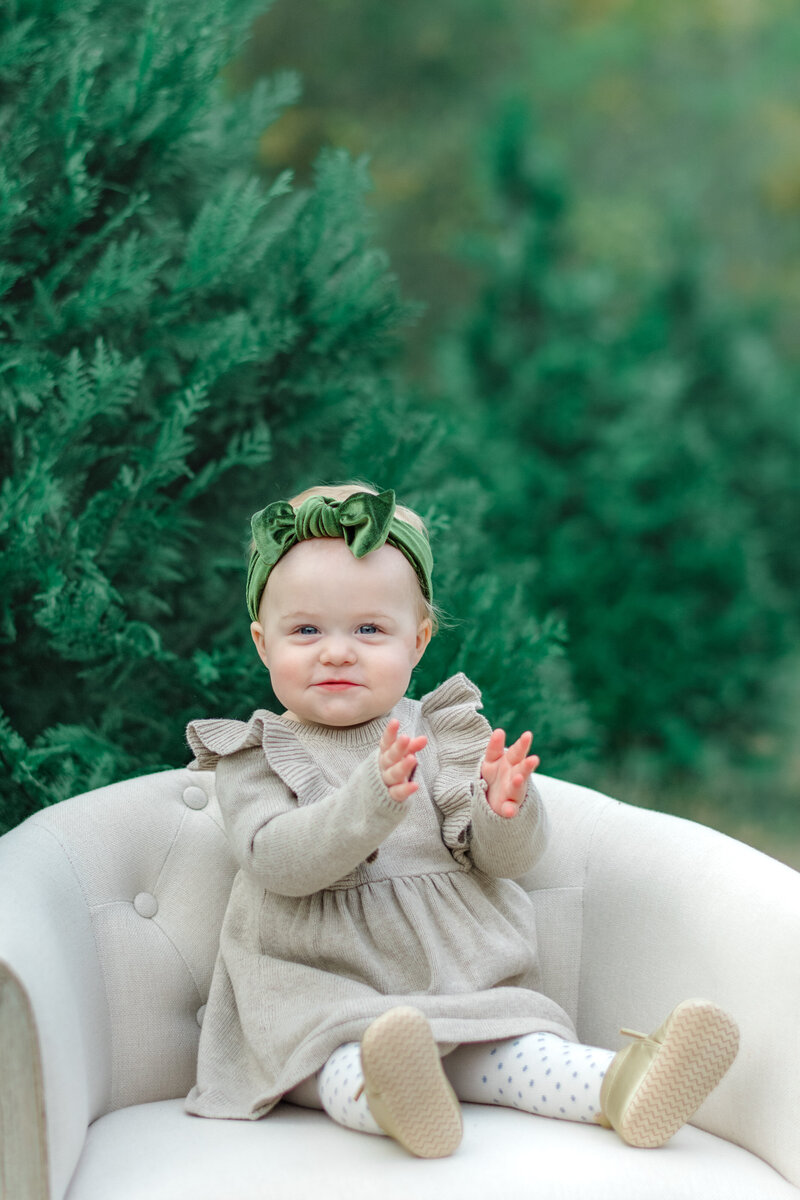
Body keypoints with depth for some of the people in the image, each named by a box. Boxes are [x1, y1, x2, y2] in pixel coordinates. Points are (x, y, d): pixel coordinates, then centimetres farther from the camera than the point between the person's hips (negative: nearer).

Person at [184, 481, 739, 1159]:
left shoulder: (444, 734, 9)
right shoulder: (256, 757, 4)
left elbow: (510, 858, 0)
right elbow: (277, 860, -17)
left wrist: (504, 810, -26)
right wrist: (371, 799, -33)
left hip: (458, 977, 3)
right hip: (321, 989, -3)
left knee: (508, 1051, -25)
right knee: (344, 1064, -35)